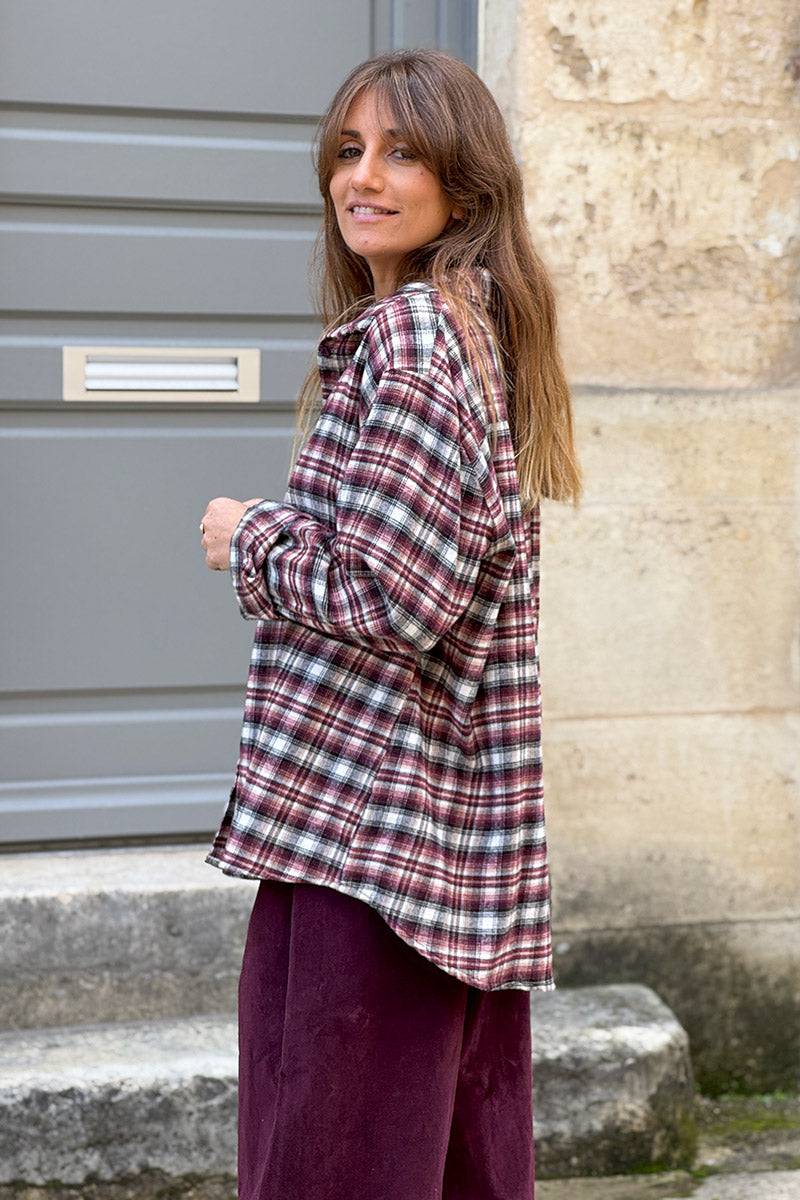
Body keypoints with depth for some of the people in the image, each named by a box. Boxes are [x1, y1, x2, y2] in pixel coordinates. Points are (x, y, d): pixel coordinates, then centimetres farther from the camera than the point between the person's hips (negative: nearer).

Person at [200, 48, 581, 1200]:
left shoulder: (406, 331, -13)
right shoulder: (484, 327, 16)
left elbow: (394, 596, -21)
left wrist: (248, 541, -6)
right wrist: (277, 532, 15)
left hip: (362, 816, -10)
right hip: (466, 828, 10)